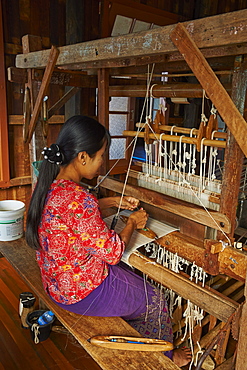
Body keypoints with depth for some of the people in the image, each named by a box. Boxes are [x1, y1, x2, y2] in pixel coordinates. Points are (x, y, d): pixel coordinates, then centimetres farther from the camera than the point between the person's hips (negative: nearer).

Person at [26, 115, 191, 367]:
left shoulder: (49, 184, -7)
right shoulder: (78, 199, -35)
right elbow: (113, 252, -24)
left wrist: (114, 202, 7)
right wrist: (132, 223, -7)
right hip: (83, 292, -8)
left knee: (132, 278, 28)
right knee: (154, 301, 14)